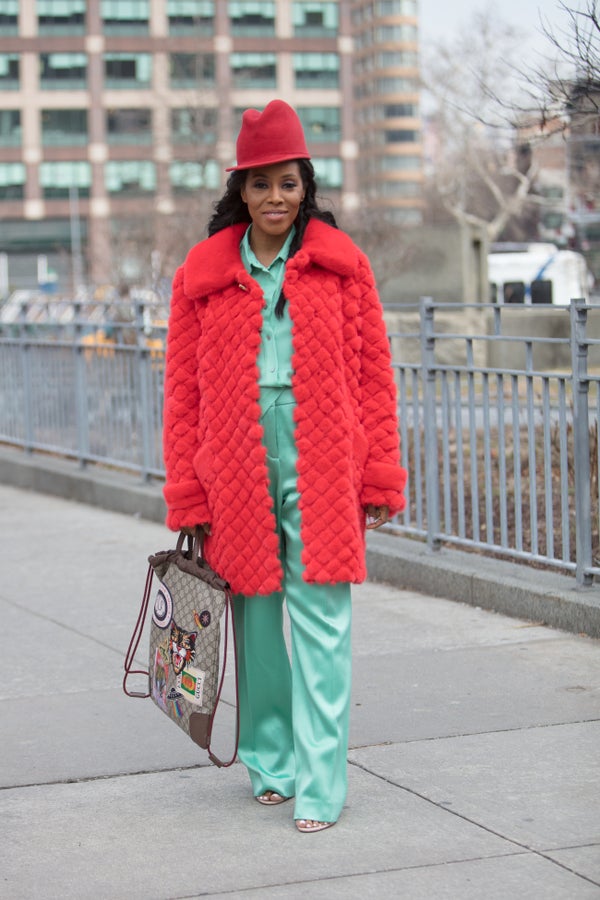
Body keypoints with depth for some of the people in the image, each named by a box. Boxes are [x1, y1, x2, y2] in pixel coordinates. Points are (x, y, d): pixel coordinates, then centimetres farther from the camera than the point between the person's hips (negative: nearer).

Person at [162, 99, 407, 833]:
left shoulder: (339, 263, 6)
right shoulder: (204, 273, 8)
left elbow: (373, 374, 6)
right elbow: (183, 389, 8)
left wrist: (380, 478, 1)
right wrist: (187, 496, 4)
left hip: (321, 463, -1)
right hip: (236, 464, 2)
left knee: (321, 620, -5)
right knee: (256, 615, 9)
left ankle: (319, 784, -1)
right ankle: (271, 761, 26)